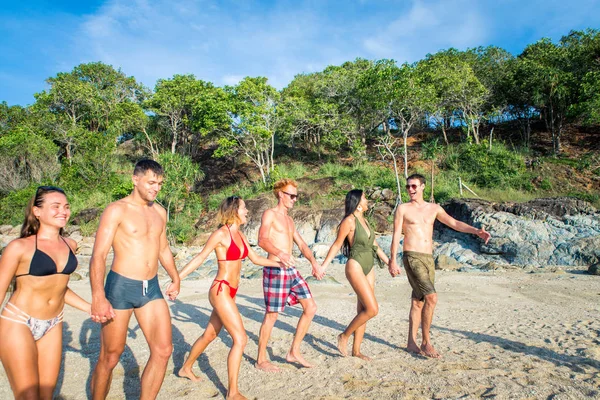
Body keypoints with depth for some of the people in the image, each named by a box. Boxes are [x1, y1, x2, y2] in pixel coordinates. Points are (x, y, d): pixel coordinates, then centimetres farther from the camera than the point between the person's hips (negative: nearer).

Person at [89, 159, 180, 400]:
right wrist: (98, 298, -25)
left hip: (151, 288, 5)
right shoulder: (117, 210, -8)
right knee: (110, 357, 6)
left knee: (163, 351, -1)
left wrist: (175, 278, 29)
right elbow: (98, 256, -15)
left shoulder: (160, 212, 9)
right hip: (121, 286, -5)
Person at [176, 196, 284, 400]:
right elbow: (200, 257, -12)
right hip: (221, 291, -9)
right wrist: (177, 278, -14)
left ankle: (186, 368, 43)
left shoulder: (239, 234, 9)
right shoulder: (221, 233, -15)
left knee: (210, 334, 22)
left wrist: (279, 263, 12)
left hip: (230, 291, 9)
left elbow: (255, 258, 16)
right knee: (240, 338, -9)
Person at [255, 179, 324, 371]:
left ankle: (294, 352, 17)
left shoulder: (289, 220, 19)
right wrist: (280, 253, -38)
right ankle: (261, 360, 18)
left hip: (291, 270, 8)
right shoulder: (269, 214, -6)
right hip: (275, 270, -8)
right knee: (272, 315, 0)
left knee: (311, 307, 5)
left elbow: (301, 244, 19)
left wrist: (314, 263, 4)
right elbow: (262, 240, -20)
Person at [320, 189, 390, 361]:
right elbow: (337, 245, -8)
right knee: (372, 309, -12)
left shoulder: (364, 221, 13)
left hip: (368, 268, 8)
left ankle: (356, 350, 19)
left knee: (363, 311, 9)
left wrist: (389, 263, 24)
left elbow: (374, 246, 20)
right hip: (355, 267, -8)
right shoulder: (349, 221, -11)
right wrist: (323, 266, -12)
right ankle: (344, 336, 6)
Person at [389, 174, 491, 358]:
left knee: (418, 302, 10)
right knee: (431, 298, -16)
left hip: (429, 259, 5)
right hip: (412, 258, -5)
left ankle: (412, 343, 20)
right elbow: (396, 236, -5)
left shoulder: (434, 208, 12)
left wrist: (476, 231, -9)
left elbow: (454, 223, 7)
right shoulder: (403, 209, -1)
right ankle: (426, 342, -4)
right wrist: (393, 261, -11)